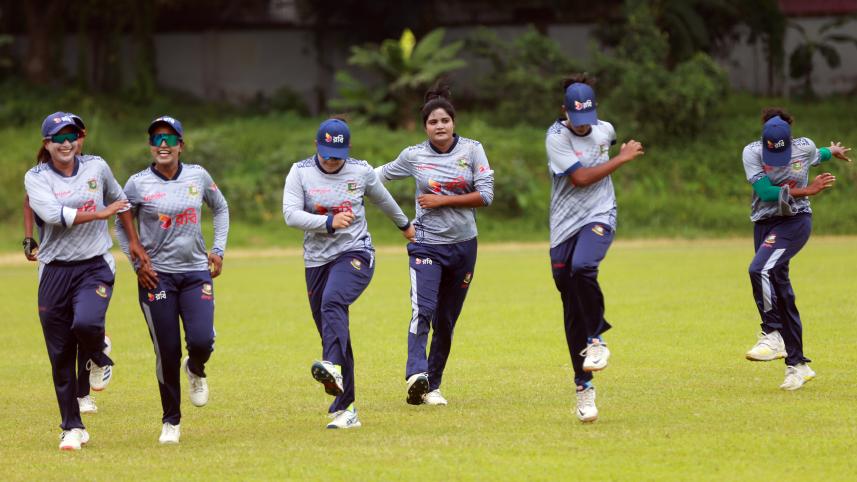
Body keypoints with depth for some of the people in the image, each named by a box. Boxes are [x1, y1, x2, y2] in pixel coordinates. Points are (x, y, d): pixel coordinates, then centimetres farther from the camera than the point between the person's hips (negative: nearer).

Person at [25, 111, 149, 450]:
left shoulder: (97, 167, 5)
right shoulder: (36, 178, -3)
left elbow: (118, 199, 23)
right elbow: (53, 214, -19)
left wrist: (133, 241, 19)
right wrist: (100, 213, -15)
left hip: (95, 266, 0)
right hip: (55, 270, 0)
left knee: (86, 323, -29)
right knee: (60, 355, 2)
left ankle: (98, 359, 8)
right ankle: (72, 428, 15)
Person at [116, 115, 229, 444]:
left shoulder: (198, 176, 2)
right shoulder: (138, 184, -5)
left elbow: (220, 209, 18)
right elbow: (121, 224, 7)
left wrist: (218, 250, 9)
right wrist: (136, 263, -2)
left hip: (196, 272, 1)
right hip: (156, 276, -1)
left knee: (202, 341, -16)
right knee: (167, 352, -1)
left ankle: (196, 370, 23)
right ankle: (171, 422, 16)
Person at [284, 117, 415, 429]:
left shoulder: (361, 172, 2)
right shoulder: (300, 173, 0)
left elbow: (382, 199, 22)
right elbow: (290, 214, -12)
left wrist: (404, 225, 38)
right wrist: (329, 222, -25)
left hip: (356, 254, -2)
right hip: (317, 260, 3)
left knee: (333, 302, -33)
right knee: (332, 334, 3)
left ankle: (333, 367, -53)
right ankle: (345, 408, 10)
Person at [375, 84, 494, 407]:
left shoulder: (472, 150, -1)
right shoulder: (414, 156, 0)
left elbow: (486, 195, -7)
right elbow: (381, 174, 17)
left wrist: (442, 200, -12)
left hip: (463, 246, 2)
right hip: (427, 244, -2)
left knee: (446, 320, 8)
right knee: (423, 310, -22)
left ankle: (433, 385, 18)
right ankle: (416, 377, -34)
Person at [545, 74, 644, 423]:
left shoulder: (605, 130, 5)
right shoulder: (556, 137, -10)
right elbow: (580, 178, -18)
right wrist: (622, 158, -11)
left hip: (599, 218, 1)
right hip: (565, 225, -1)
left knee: (582, 268, -32)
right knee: (572, 309, 0)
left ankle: (596, 339, -12)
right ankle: (583, 387, 8)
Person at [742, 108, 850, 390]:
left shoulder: (805, 147, -7)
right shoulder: (752, 152, -9)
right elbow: (765, 191, -20)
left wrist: (833, 151, 40)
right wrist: (805, 190, -22)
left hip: (795, 221, -3)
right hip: (764, 222, 3)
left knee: (761, 269, -28)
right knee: (779, 289, 4)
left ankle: (772, 335, -20)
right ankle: (797, 364, 10)